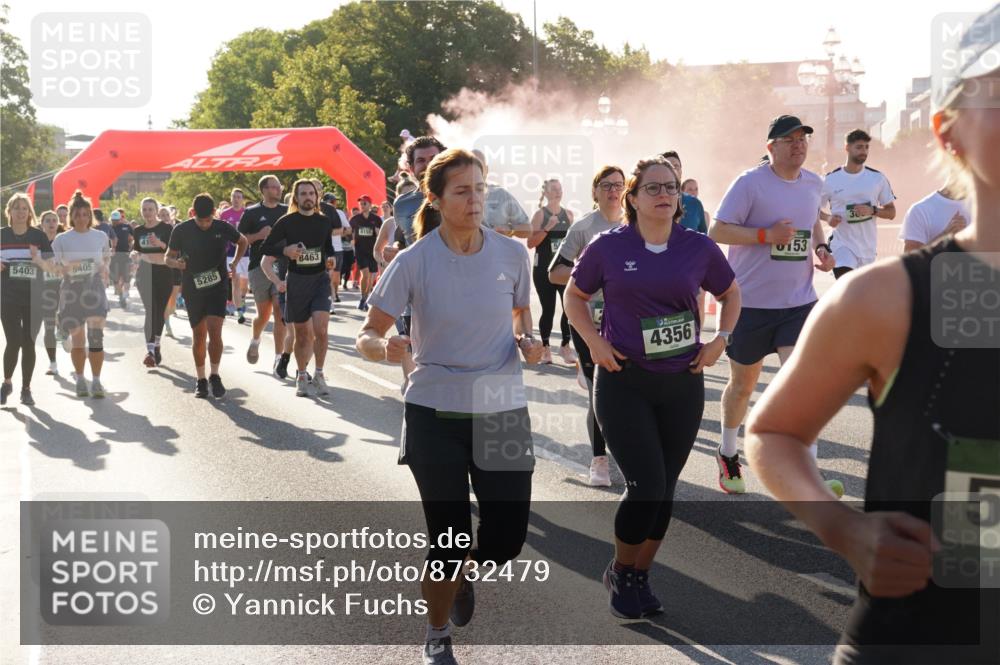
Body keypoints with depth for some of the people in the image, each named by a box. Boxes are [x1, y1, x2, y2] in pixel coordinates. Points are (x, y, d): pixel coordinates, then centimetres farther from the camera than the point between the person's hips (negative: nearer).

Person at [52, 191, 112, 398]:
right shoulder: (61, 239, 1)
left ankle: (96, 381, -7)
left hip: (95, 290, 0)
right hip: (71, 291, 0)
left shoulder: (100, 237, 4)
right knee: (76, 339, 7)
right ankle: (80, 380, 20)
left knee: (96, 336, -11)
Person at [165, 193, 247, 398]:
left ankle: (214, 376, -1)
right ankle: (201, 380, 17)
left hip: (217, 286, -1)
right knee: (198, 336, 6)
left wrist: (235, 262, 4)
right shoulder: (181, 231, -6)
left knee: (215, 332, -14)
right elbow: (168, 257, 3)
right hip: (193, 289, 1)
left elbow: (243, 241, 16)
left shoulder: (223, 228, -4)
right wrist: (176, 263, -20)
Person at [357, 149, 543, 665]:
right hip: (435, 414, -2)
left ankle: (462, 574, 40)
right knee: (449, 535, 1)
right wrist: (384, 347, -29)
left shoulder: (511, 254, -3)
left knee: (508, 536, 2)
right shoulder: (414, 262, -10)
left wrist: (527, 342, -8)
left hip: (502, 412, 2)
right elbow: (367, 336, -6)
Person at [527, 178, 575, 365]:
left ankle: (565, 346, 5)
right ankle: (545, 348, 13)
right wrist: (547, 228, -18)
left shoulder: (568, 214, 10)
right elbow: (530, 243, -9)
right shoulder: (540, 214, -1)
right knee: (548, 310, 0)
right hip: (544, 270, -3)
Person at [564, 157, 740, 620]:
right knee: (646, 485, -10)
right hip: (623, 383, -3)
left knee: (665, 489, 9)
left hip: (683, 385, 3)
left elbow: (730, 294, 17)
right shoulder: (608, 247, -4)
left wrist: (720, 339, 3)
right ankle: (619, 574, 16)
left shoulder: (699, 248, 1)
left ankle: (640, 577, 28)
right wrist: (595, 341, -5)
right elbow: (574, 295, 9)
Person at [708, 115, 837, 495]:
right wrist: (766, 235, -23)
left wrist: (820, 246, 7)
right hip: (751, 302, -3)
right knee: (743, 385, 12)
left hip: (799, 302, 3)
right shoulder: (750, 183, -10)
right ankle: (728, 456, 37)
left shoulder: (814, 183, 8)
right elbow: (717, 232, -13)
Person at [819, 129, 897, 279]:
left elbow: (891, 212, 5)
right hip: (842, 245, -3)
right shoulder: (831, 179, -3)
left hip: (868, 248, 3)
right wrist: (828, 218, -13)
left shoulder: (877, 178, 1)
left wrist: (872, 210, -14)